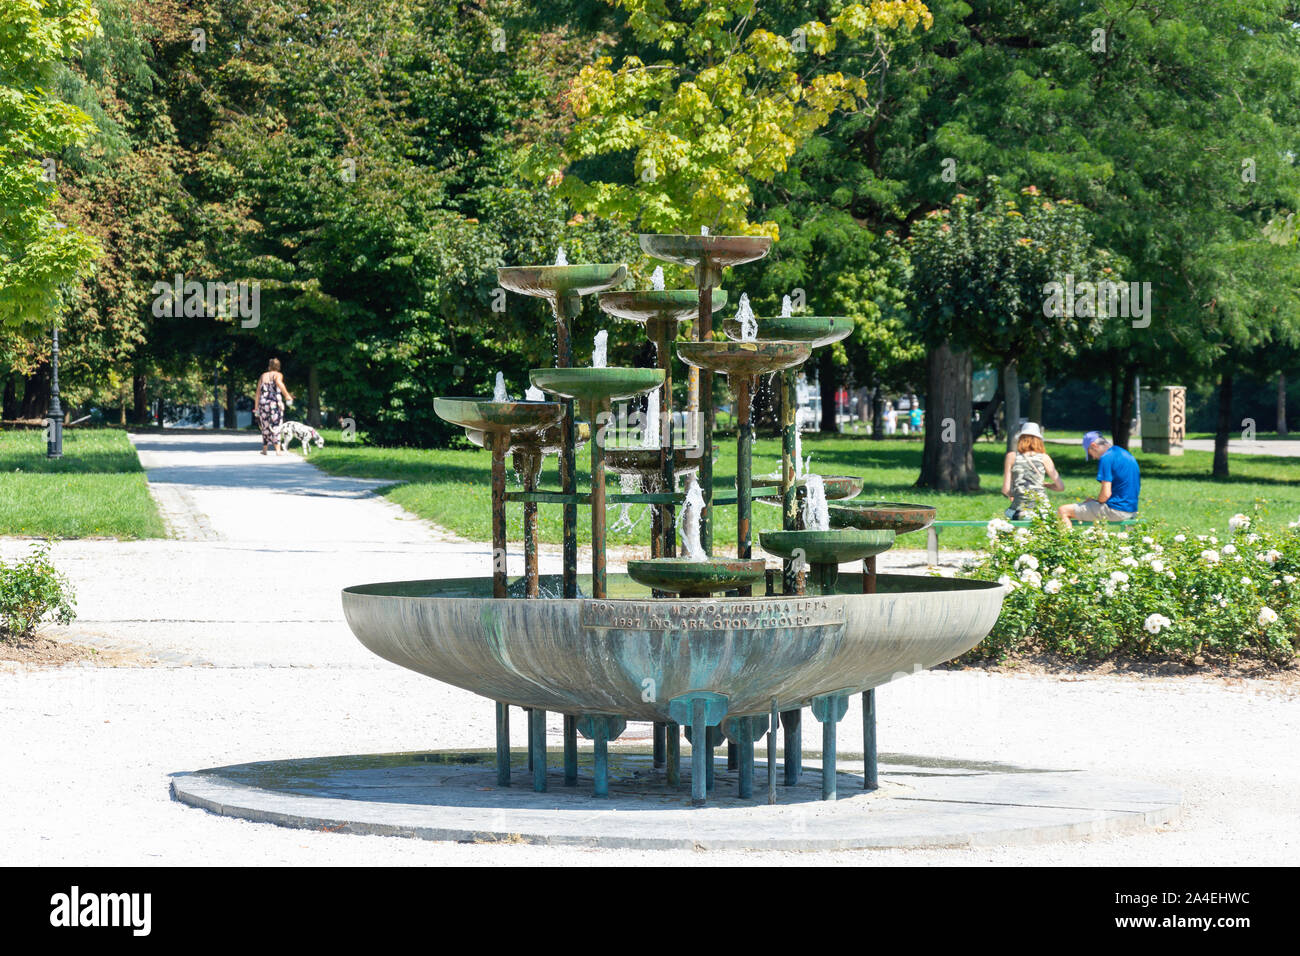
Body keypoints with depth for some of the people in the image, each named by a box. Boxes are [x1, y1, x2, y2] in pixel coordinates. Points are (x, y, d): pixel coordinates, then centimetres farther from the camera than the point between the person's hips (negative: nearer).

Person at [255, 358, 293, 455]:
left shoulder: (263, 376, 16)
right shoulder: (277, 375, 3)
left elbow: (258, 392, 12)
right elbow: (279, 383, -21)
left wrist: (257, 407, 16)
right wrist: (287, 395, -24)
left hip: (263, 403, 4)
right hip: (275, 403, -4)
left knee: (265, 426, 15)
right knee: (276, 426, -4)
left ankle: (264, 449, 20)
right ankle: (277, 450, -14)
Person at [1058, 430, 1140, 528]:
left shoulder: (1106, 459, -14)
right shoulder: (1127, 455, 14)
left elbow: (1106, 494, -20)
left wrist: (1096, 501, 2)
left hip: (1116, 511, -10)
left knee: (1063, 510, -6)